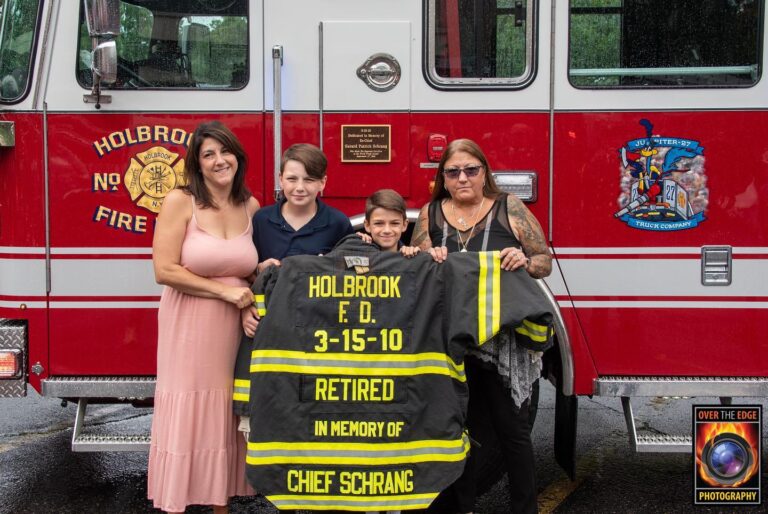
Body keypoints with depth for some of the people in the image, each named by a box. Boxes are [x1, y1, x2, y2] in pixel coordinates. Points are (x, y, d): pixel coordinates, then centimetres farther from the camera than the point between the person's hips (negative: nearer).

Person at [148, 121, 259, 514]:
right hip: (189, 329, -4)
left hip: (233, 329, 4)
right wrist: (224, 291, -13)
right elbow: (165, 270, -14)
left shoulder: (251, 207, 6)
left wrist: (249, 301, -4)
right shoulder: (180, 202, -8)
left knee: (225, 419, 11)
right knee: (185, 418, 1)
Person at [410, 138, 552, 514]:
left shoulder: (509, 208, -1)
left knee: (512, 427, 2)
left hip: (504, 339, -2)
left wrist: (524, 261, -20)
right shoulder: (430, 213, 6)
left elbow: (545, 261, 1)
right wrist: (429, 258, -13)